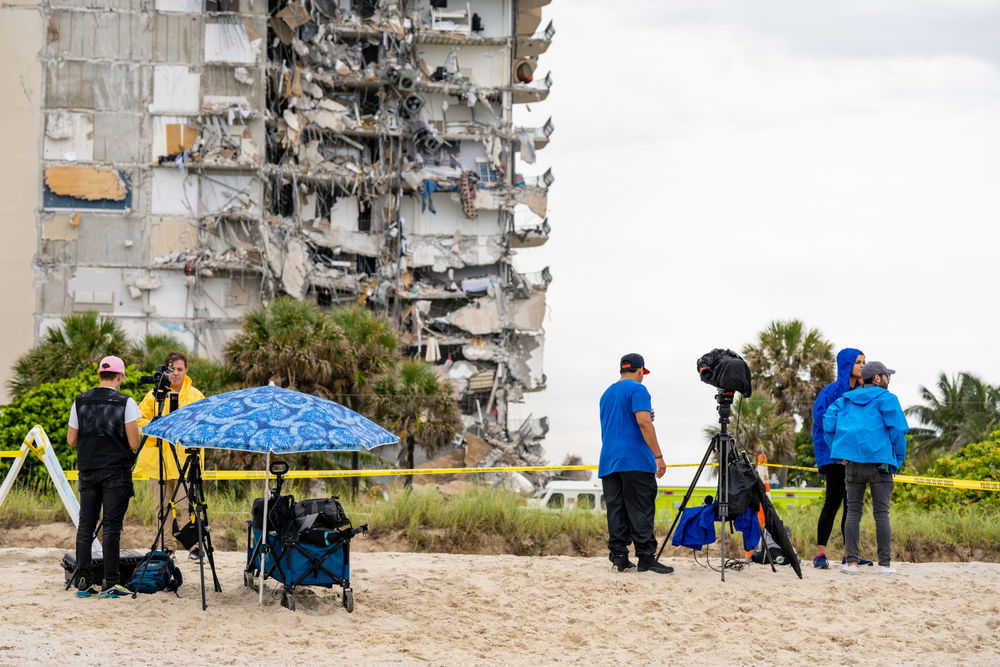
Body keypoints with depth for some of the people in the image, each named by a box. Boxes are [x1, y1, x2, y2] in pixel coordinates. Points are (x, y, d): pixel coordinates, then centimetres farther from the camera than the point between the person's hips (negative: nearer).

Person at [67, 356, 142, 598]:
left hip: (87, 470, 4)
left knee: (85, 526, 7)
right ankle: (110, 584, -5)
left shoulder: (80, 402, 6)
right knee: (111, 527, -4)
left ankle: (85, 582, 6)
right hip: (116, 472, -4)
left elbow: (71, 440, 9)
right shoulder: (125, 403, -7)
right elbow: (134, 443, -9)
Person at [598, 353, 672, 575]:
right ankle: (646, 558, -11)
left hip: (608, 462, 7)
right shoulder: (637, 389, -4)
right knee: (640, 510, -8)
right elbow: (643, 422, -15)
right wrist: (658, 456, -16)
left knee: (616, 510, 5)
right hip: (635, 460, -7)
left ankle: (618, 557, 1)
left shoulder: (607, 393, 21)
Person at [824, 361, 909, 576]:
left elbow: (829, 423, 8)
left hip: (852, 461, 4)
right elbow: (898, 429, -5)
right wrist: (899, 460, 5)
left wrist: (840, 453, 13)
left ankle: (851, 562, -2)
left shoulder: (846, 399, 17)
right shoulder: (886, 399, 2)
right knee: (881, 513, 0)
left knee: (853, 511, 6)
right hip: (879, 461, -4)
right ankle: (885, 564, -2)